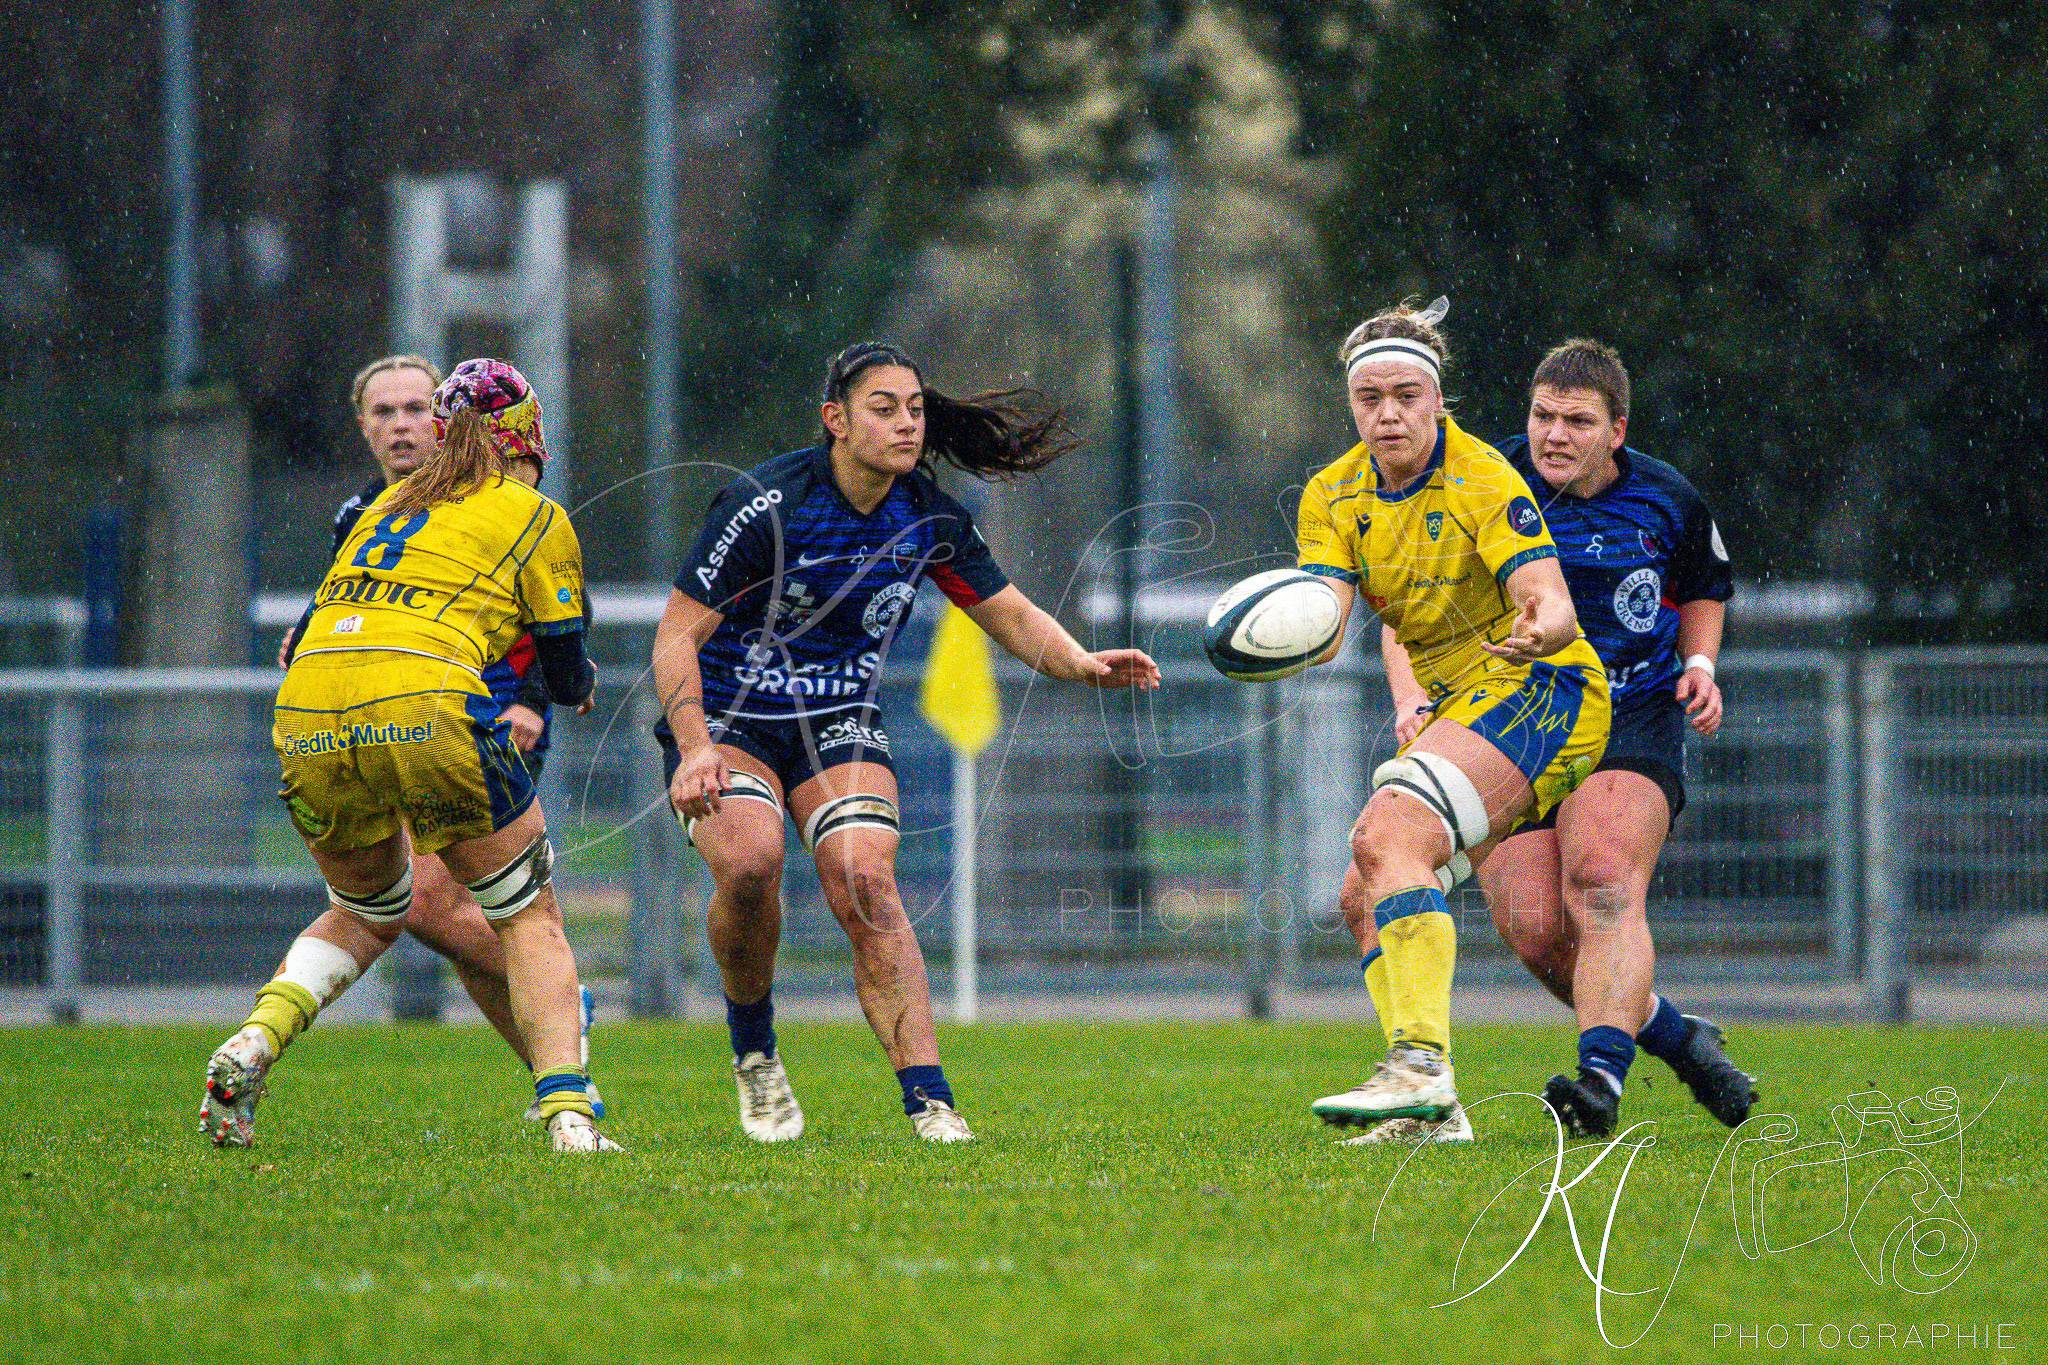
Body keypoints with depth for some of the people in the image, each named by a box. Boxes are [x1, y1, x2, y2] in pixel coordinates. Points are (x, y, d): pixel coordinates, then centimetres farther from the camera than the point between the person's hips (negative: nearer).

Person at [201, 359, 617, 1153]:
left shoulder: (387, 506, 27)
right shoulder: (537, 519, 12)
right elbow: (568, 681, 14)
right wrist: (582, 681, 37)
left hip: (305, 723, 5)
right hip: (423, 706, -5)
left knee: (366, 917, 26)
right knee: (530, 916, 11)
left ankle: (254, 1041, 2)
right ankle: (565, 1110, -4)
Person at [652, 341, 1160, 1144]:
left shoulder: (927, 517, -4)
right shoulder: (766, 505, -19)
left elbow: (1009, 614, 7)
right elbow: (677, 634, -16)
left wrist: (1082, 664, -14)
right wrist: (695, 747, -29)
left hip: (838, 724, 3)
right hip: (726, 719, -3)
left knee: (864, 882, -22)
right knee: (750, 861, -30)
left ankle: (929, 1101, -27)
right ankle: (753, 1054, -3)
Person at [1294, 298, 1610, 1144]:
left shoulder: (1485, 482, -14)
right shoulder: (1334, 496, 3)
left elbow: (1552, 604, -24)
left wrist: (1539, 631, -49)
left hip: (1537, 692, -8)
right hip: (1461, 708, 8)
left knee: (1389, 836, -27)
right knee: (1364, 898, 0)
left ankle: (1422, 1065, -37)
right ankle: (1432, 1111, -3)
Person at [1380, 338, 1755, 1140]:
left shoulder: (1667, 502, 2)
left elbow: (1705, 590, 23)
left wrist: (1700, 665, 3)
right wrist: (1414, 700, -17)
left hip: (1632, 723, -1)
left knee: (1602, 882, -29)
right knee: (1534, 932, -14)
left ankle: (1602, 1074, -42)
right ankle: (1673, 1036, 10)